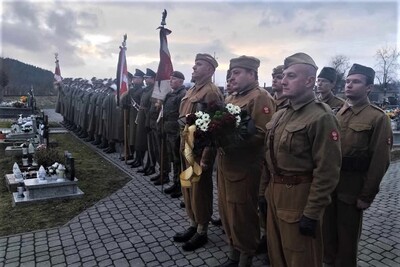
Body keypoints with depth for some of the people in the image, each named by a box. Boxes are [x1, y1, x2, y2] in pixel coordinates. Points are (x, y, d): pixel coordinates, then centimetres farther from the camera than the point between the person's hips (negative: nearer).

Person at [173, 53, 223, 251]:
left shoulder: (211, 92, -14)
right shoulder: (191, 91, 14)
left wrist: (206, 157, -22)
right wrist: (182, 146, 16)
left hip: (199, 149, -9)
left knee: (200, 190, 5)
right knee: (187, 189, 17)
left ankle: (202, 232, 23)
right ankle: (193, 226, 35)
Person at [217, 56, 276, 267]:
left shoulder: (261, 98, -12)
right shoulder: (230, 99, 16)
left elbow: (262, 134, -21)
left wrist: (229, 145, -23)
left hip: (244, 169, -8)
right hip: (225, 166, 8)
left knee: (243, 216, 6)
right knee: (227, 213, 17)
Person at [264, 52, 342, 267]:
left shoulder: (321, 117, -18)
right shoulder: (279, 116, 8)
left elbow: (327, 171, -20)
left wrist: (312, 213, -18)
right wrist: (265, 190, 14)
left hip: (300, 196, -7)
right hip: (275, 192, 8)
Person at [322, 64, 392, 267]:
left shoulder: (378, 118, -9)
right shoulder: (335, 113, 6)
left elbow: (380, 161, -11)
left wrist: (367, 195, -11)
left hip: (352, 187, -5)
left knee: (348, 234, 12)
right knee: (328, 229, 19)